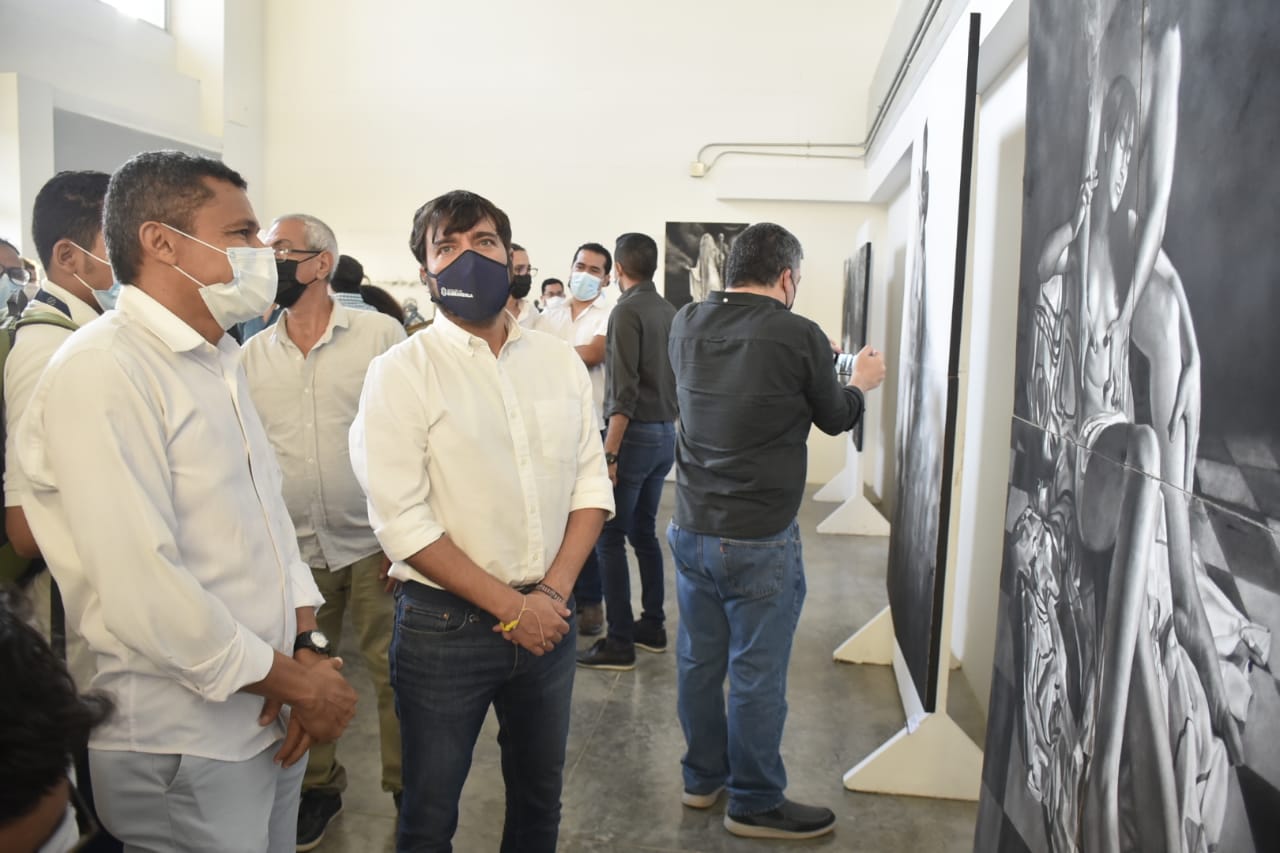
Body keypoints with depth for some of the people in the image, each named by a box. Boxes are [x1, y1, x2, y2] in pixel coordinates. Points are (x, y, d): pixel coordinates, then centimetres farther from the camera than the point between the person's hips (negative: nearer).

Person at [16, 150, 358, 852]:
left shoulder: (220, 364, 12)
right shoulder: (102, 373, -18)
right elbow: (141, 592, -25)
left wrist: (306, 648, -2)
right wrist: (297, 682, -15)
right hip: (183, 752, -8)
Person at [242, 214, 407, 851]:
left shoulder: (381, 334, -5)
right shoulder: (252, 355, 6)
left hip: (374, 543, -3)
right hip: (292, 551, 4)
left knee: (395, 674, 4)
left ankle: (407, 786, 24)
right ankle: (318, 787, 35)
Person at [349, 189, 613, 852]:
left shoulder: (559, 362, 4)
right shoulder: (401, 372, -9)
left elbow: (591, 483, 4)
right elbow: (404, 523, -15)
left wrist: (555, 589, -9)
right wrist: (510, 605, -16)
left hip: (547, 617, 4)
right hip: (445, 625, -4)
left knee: (540, 797, 21)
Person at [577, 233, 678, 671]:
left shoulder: (627, 310, -13)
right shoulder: (669, 311, 9)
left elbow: (624, 391, -19)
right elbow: (675, 377, 12)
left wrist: (609, 452, -18)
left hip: (637, 434, -8)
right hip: (666, 434, 8)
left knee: (609, 538, -2)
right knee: (645, 532, 16)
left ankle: (620, 643, 1)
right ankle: (652, 626, 23)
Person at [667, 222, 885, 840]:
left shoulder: (687, 324, 1)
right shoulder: (800, 336, -15)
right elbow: (835, 418, 2)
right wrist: (862, 381, 23)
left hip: (691, 529, 6)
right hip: (760, 540, -6)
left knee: (698, 660, 17)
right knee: (756, 675, 7)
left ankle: (703, 777, 34)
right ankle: (755, 804, 21)